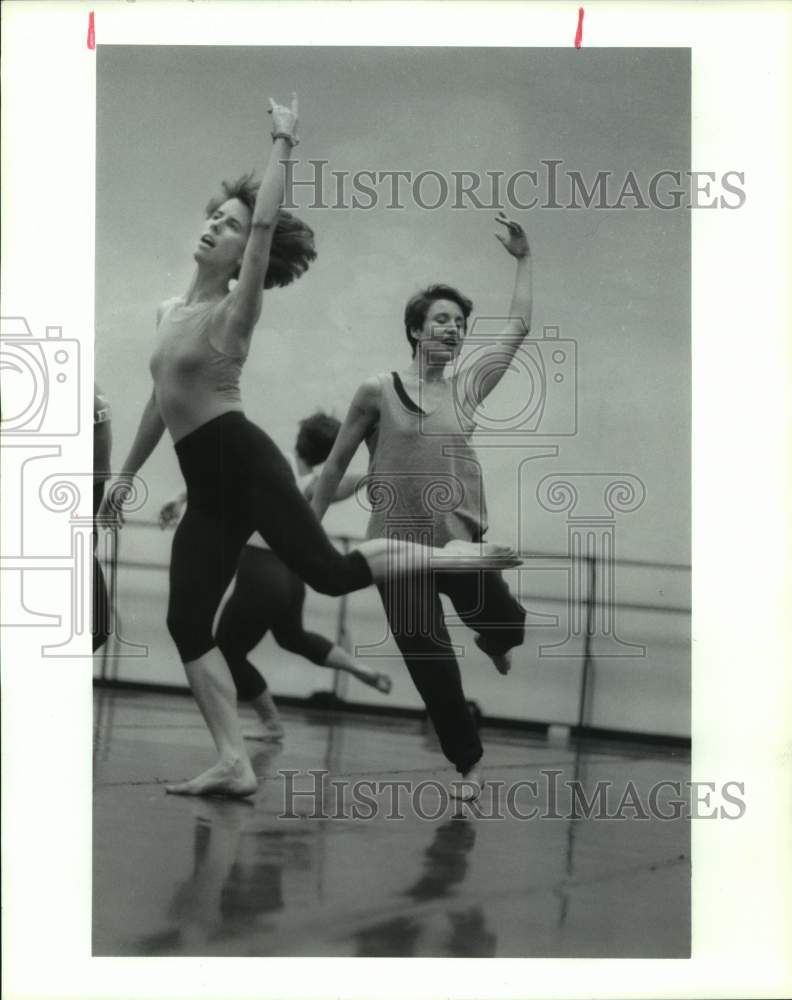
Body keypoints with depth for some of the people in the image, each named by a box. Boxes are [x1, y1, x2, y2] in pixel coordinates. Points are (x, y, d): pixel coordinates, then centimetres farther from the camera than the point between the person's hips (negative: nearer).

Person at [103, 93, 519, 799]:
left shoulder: (235, 312, -5)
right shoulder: (170, 312, 17)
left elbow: (267, 223, -18)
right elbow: (161, 397, 27)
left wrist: (283, 144, -16)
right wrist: (129, 472, 31)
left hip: (246, 463, -7)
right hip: (207, 486, 7)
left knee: (328, 571, -18)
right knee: (187, 623, -1)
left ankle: (454, 555, 3)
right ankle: (234, 764, 0)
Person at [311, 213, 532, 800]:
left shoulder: (468, 387, 3)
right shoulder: (377, 392, -4)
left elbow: (519, 326, 10)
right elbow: (337, 463, 5)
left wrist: (523, 259, 11)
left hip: (463, 543, 2)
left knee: (511, 626, -1)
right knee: (431, 664, 3)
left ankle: (491, 641, 39)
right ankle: (468, 762, 21)